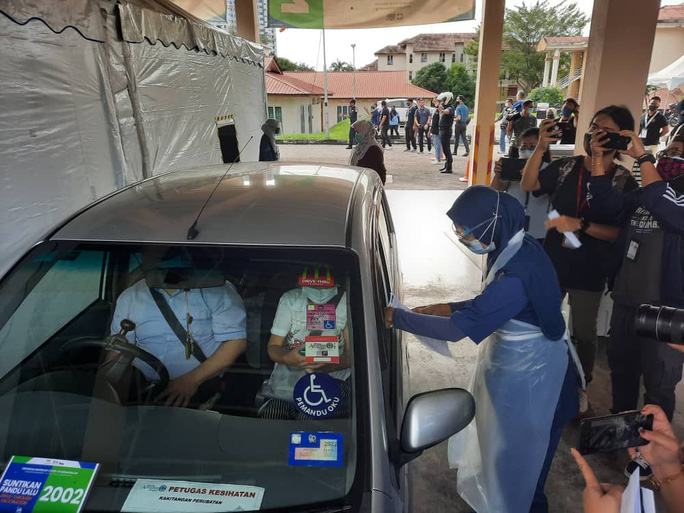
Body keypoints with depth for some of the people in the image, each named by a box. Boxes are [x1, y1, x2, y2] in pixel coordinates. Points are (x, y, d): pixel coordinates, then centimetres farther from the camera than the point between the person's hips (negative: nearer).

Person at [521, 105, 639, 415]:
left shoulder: (624, 182, -9)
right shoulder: (565, 167, -3)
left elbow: (620, 233, -15)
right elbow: (527, 185, -13)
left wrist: (580, 224, -28)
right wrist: (541, 148, -24)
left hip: (590, 273, -2)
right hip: (552, 264, 2)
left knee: (584, 334, 15)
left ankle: (580, 388, 37)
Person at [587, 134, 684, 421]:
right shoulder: (642, 194, 8)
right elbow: (606, 205, 1)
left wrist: (643, 158, -26)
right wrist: (598, 159, -6)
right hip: (626, 299, 7)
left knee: (658, 384, 9)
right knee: (621, 368, 22)